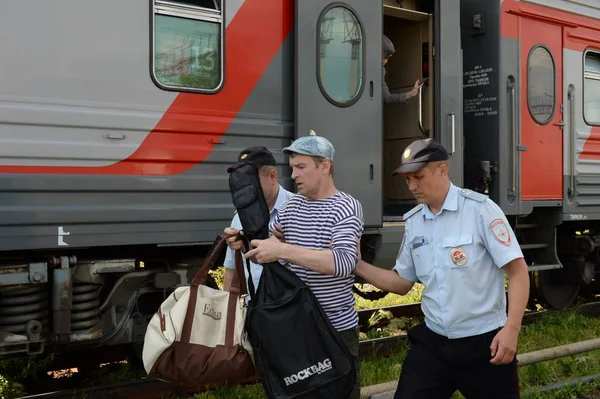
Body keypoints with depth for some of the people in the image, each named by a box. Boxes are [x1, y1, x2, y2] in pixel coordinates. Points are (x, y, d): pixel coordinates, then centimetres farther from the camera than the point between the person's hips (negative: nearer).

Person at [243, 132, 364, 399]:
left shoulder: (346, 207, -13)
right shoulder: (291, 206, 6)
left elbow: (344, 262, -29)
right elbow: (266, 252, 13)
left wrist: (283, 250, -33)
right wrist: (244, 244, -9)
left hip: (336, 328, -6)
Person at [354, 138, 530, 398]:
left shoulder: (479, 209, -11)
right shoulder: (413, 222, 6)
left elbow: (518, 271, -12)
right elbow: (402, 282, 13)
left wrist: (511, 329, -21)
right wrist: (358, 266, 0)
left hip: (483, 342, -4)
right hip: (432, 342, 5)